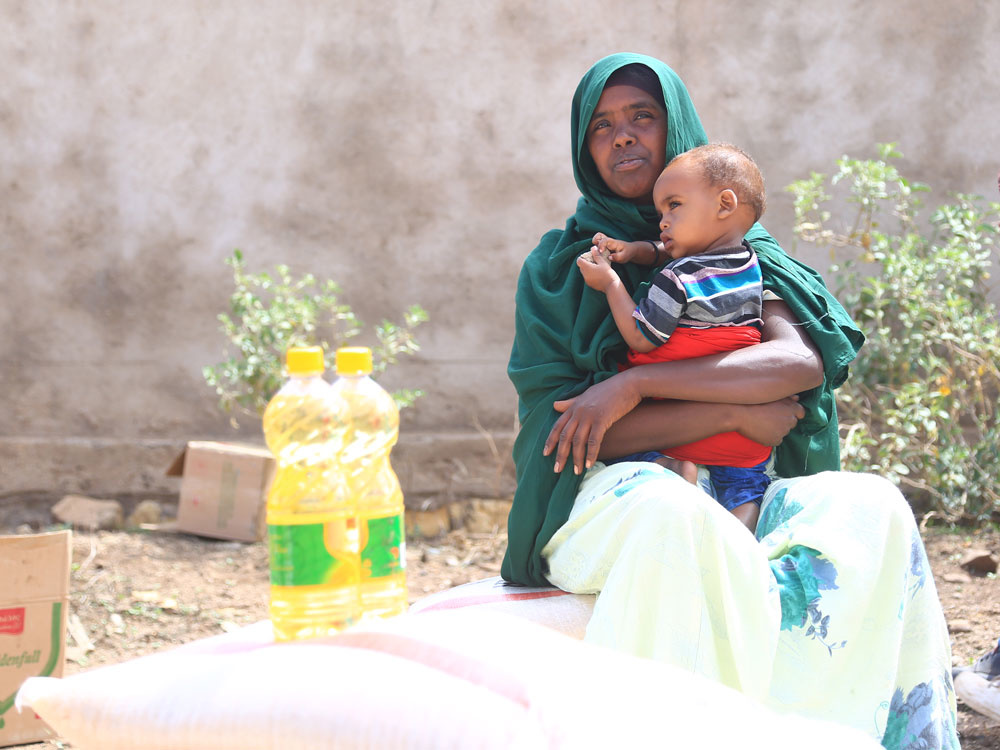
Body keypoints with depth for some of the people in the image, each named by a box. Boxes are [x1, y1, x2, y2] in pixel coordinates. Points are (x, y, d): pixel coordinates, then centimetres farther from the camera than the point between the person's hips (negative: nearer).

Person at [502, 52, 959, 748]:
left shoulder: (741, 250, 14)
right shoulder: (559, 265, 8)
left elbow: (803, 360, -7)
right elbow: (557, 422, -5)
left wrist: (637, 384, -17)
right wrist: (735, 413, -12)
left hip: (738, 496, 3)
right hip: (604, 495, -3)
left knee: (874, 509, -26)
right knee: (672, 513, -38)